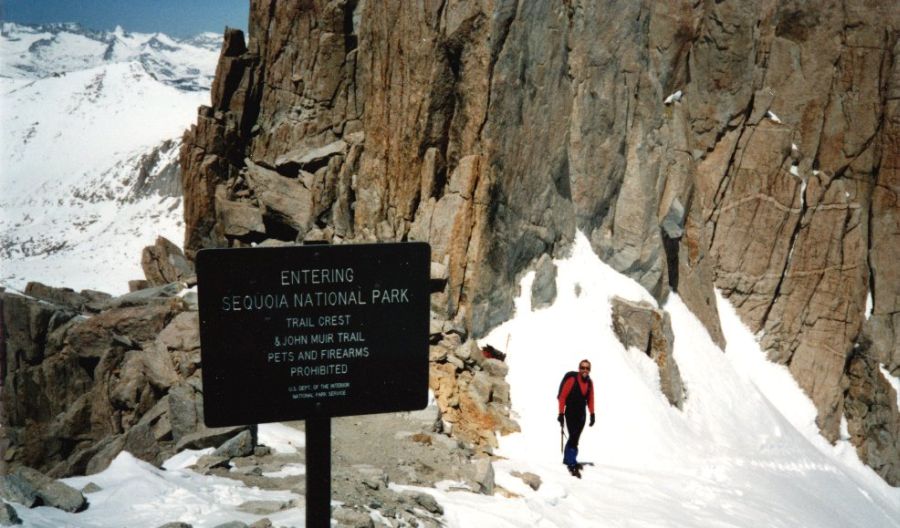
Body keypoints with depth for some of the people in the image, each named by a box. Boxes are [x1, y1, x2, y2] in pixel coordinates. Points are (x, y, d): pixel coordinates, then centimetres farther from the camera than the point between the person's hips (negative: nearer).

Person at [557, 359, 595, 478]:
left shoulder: (589, 382, 3)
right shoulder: (572, 380, -14)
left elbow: (590, 399, 13)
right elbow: (562, 397, -12)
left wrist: (592, 414, 11)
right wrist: (561, 413, -13)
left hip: (581, 415, 6)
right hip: (570, 413, -5)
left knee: (574, 439, 12)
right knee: (573, 437, -14)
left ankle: (567, 459, 27)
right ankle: (572, 464, -13)